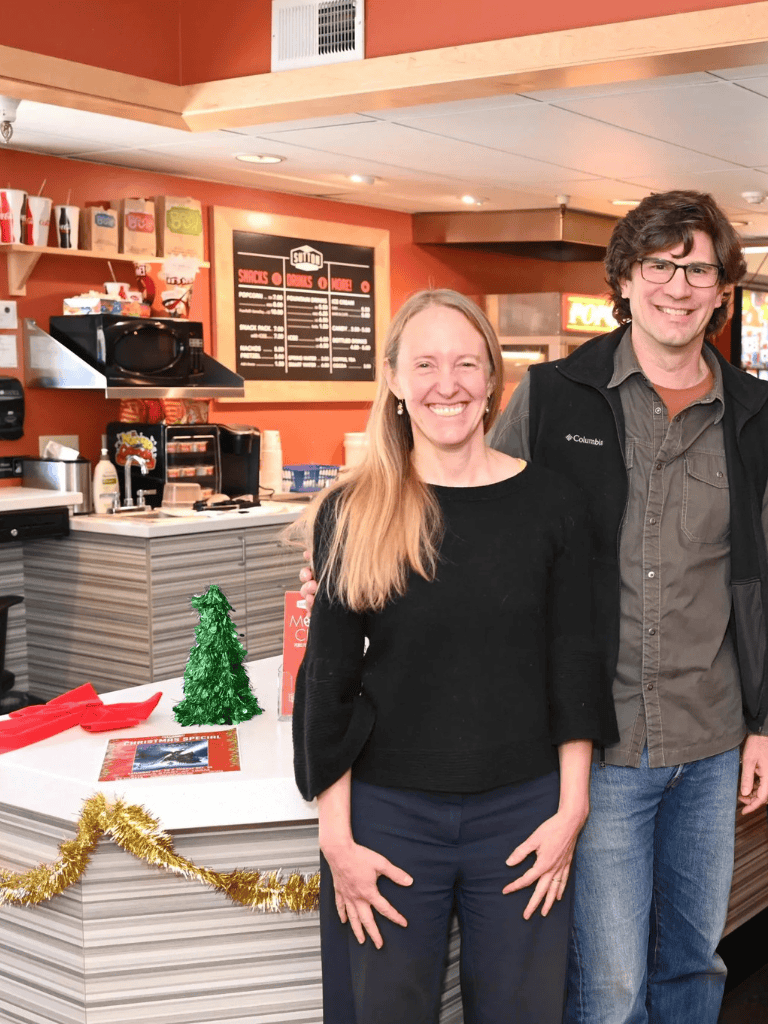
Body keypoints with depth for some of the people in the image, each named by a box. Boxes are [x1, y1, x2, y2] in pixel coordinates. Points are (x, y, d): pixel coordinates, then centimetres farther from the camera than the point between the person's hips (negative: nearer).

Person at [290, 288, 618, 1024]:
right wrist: (337, 837, -4)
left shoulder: (549, 503, -1)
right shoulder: (352, 514, -4)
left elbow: (573, 665, 3)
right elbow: (328, 680, -1)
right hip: (387, 812, 0)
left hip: (523, 812, 1)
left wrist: (571, 808, -1)